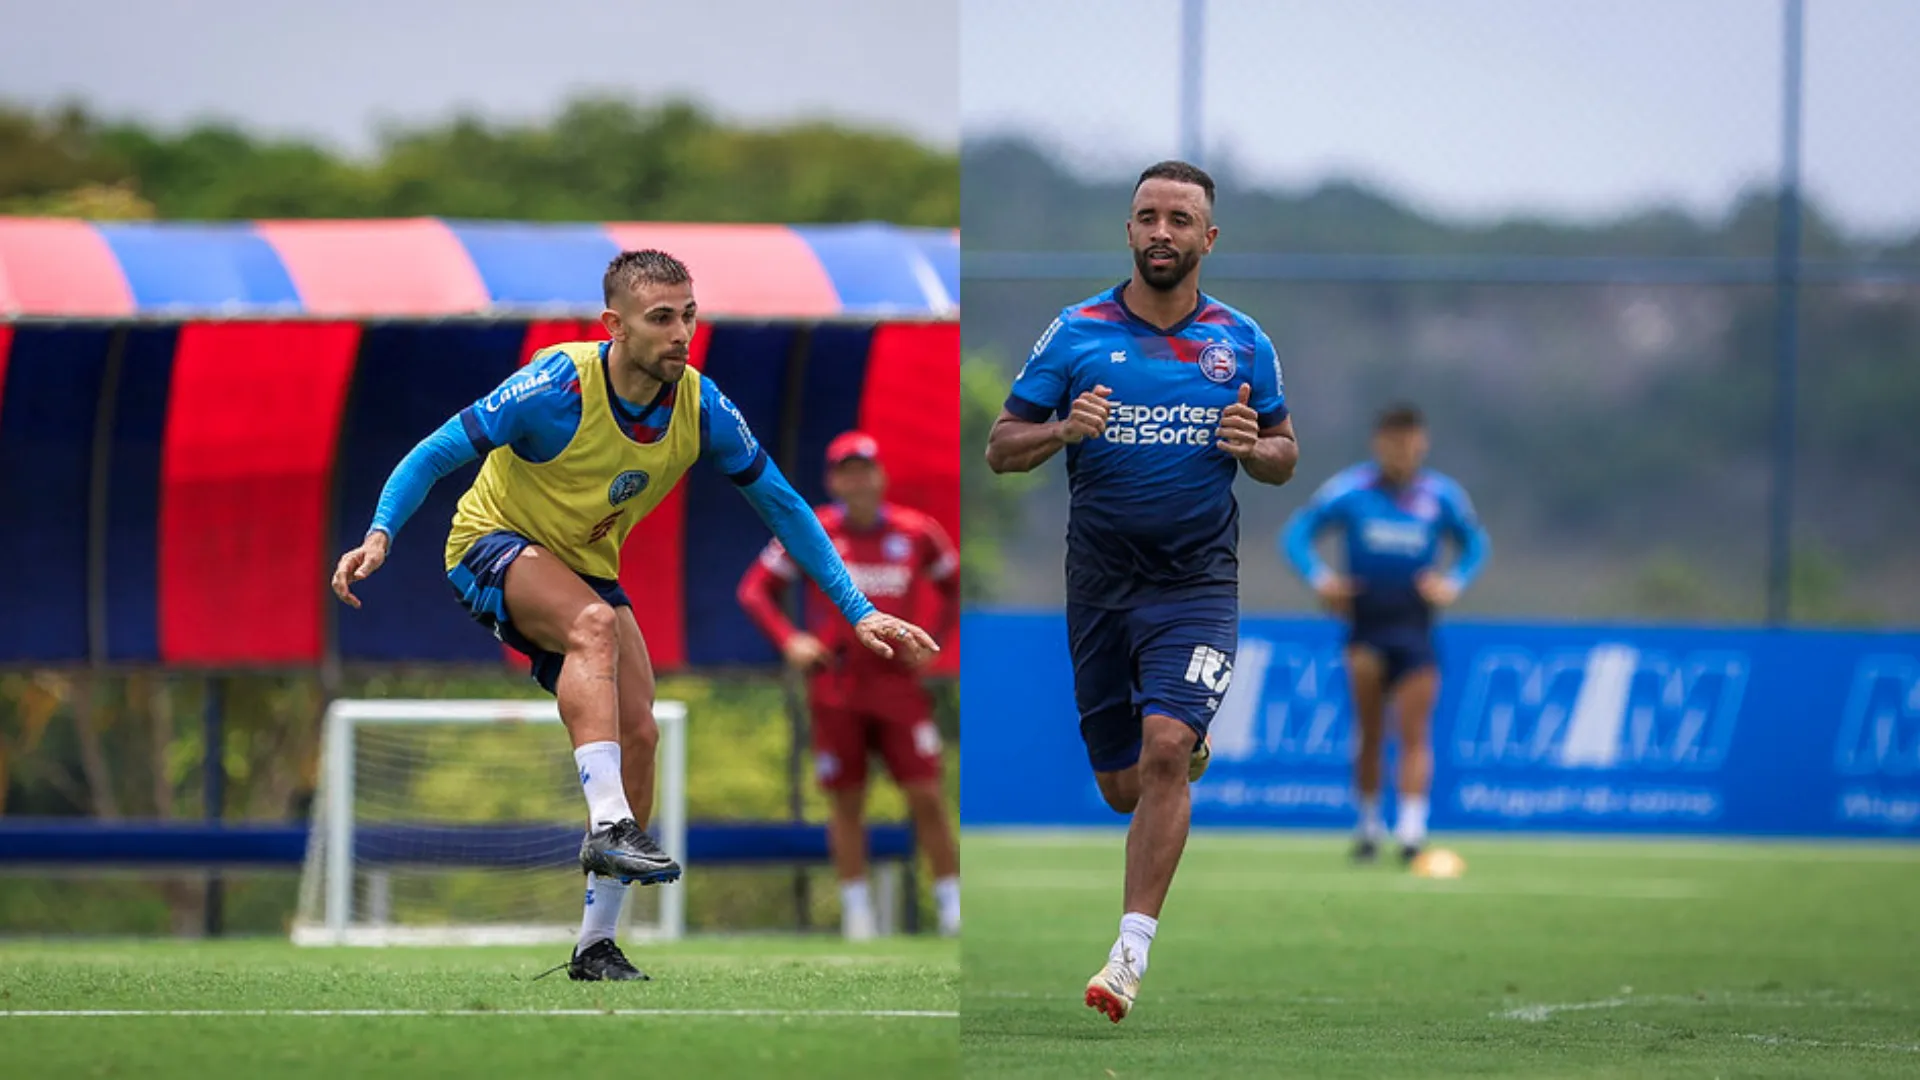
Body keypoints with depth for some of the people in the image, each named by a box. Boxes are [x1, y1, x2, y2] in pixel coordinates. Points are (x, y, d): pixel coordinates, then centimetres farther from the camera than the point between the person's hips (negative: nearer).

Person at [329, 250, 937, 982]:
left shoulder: (702, 408, -13)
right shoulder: (558, 386, -27)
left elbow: (783, 507, -1)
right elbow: (436, 454, -21)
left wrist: (858, 612, -5)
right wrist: (381, 534, -36)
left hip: (586, 570, 5)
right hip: (492, 548, -5)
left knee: (638, 735, -9)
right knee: (594, 623, -36)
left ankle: (596, 947, 1)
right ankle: (608, 828, -46)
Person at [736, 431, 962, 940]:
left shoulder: (918, 533, 2)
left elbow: (953, 588, 18)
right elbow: (755, 588, 5)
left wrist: (931, 642, 4)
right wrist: (789, 640, -9)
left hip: (898, 683, 0)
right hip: (836, 685, 0)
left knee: (927, 797, -6)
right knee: (847, 803, 2)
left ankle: (952, 907, 1)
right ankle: (857, 912, 9)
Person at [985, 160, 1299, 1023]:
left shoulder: (1241, 343, 3)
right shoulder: (1076, 334, 0)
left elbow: (1284, 458, 14)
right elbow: (1001, 449, 2)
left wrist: (1252, 448, -10)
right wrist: (1062, 431, -18)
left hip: (1197, 582, -1)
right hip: (1101, 586, 2)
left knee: (1163, 752, -22)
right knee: (1122, 787, 9)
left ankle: (1131, 952, -18)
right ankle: (1193, 750, 46)